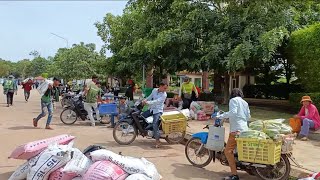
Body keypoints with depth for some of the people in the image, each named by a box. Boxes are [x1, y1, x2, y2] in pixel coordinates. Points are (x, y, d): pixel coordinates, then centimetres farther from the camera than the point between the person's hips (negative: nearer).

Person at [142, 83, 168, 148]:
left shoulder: (164, 94, -15)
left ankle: (157, 140, -12)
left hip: (158, 111, -7)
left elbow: (157, 101, -26)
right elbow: (150, 97, 19)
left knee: (155, 125, -20)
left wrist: (148, 102, -32)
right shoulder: (154, 90, 3)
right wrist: (145, 100, 3)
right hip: (152, 109, 7)